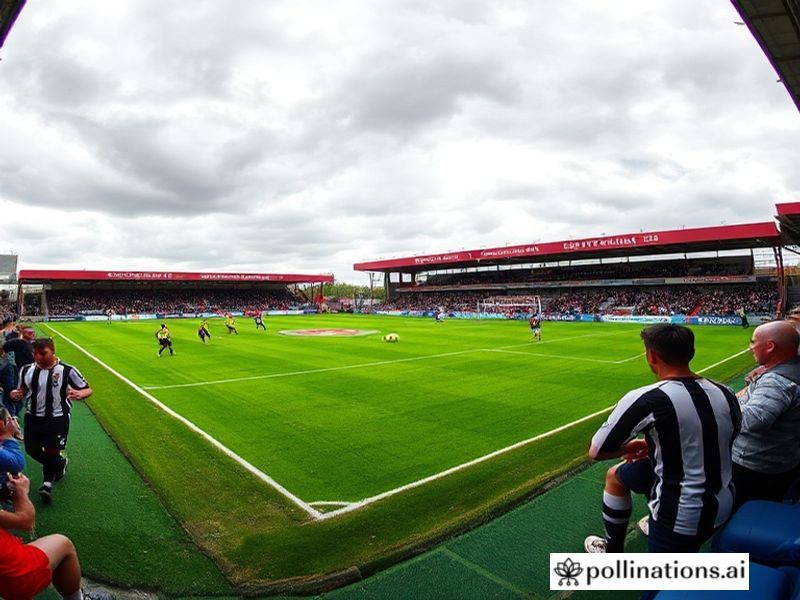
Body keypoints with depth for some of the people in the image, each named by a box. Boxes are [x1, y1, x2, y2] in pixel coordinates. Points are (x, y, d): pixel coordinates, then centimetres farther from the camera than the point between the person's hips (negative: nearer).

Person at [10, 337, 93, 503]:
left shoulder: (66, 371, -17)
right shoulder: (27, 370, -3)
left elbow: (88, 389, -12)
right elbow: (23, 389, 15)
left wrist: (80, 394, -36)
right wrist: (17, 394, -9)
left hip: (57, 418, -5)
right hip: (33, 417, 5)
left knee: (52, 452, 2)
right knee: (32, 450, 16)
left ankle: (47, 484, 26)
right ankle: (60, 463, 44)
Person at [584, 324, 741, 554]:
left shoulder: (645, 399, -25)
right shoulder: (725, 393, -6)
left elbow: (595, 452, -16)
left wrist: (629, 447, 5)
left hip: (683, 517, -7)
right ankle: (657, 529, 47)